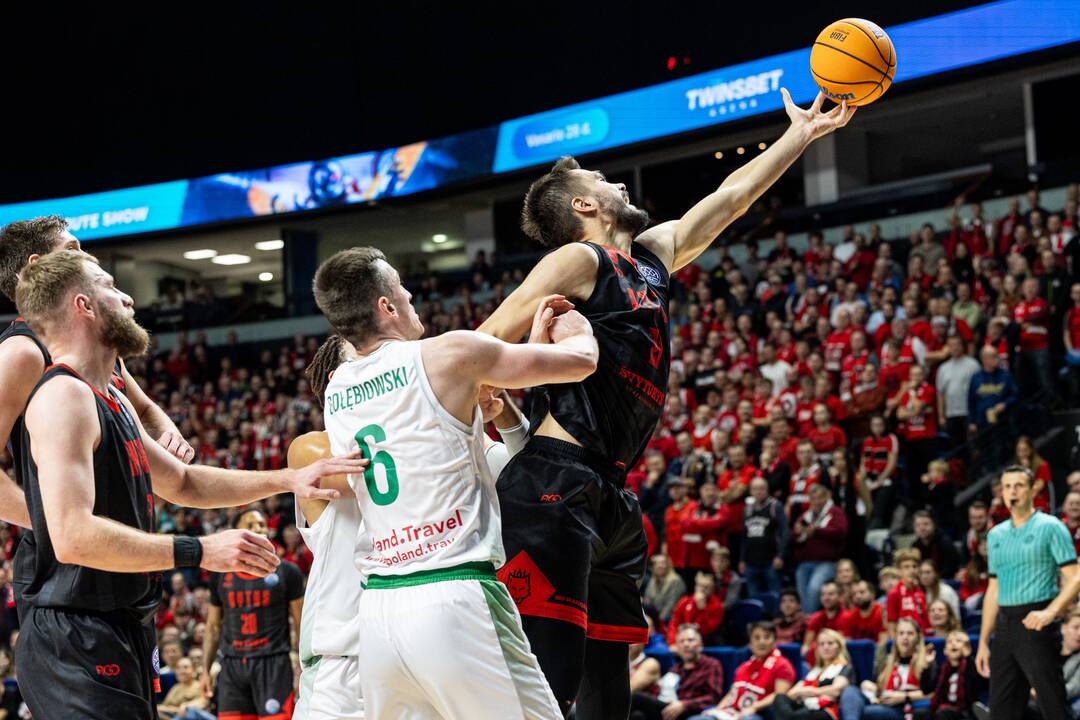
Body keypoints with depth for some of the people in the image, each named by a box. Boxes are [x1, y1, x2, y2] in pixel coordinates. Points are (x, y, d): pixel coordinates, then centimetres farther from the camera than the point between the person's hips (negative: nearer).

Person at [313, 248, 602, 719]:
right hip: (452, 601, -6)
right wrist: (575, 329, 27)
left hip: (376, 611, 6)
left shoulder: (336, 392, 14)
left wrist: (533, 342, 32)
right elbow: (580, 361, 4)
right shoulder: (447, 354, -5)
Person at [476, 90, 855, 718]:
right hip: (556, 492, -9)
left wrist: (802, 134, 38)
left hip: (613, 500, 9)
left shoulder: (654, 254, 22)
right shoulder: (578, 261, -3)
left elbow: (730, 197, 33)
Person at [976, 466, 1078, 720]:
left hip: (1034, 623, -7)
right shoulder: (996, 535, 16)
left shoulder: (1050, 527, -2)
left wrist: (1050, 612, -24)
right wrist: (983, 642, 16)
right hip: (1005, 626, 7)